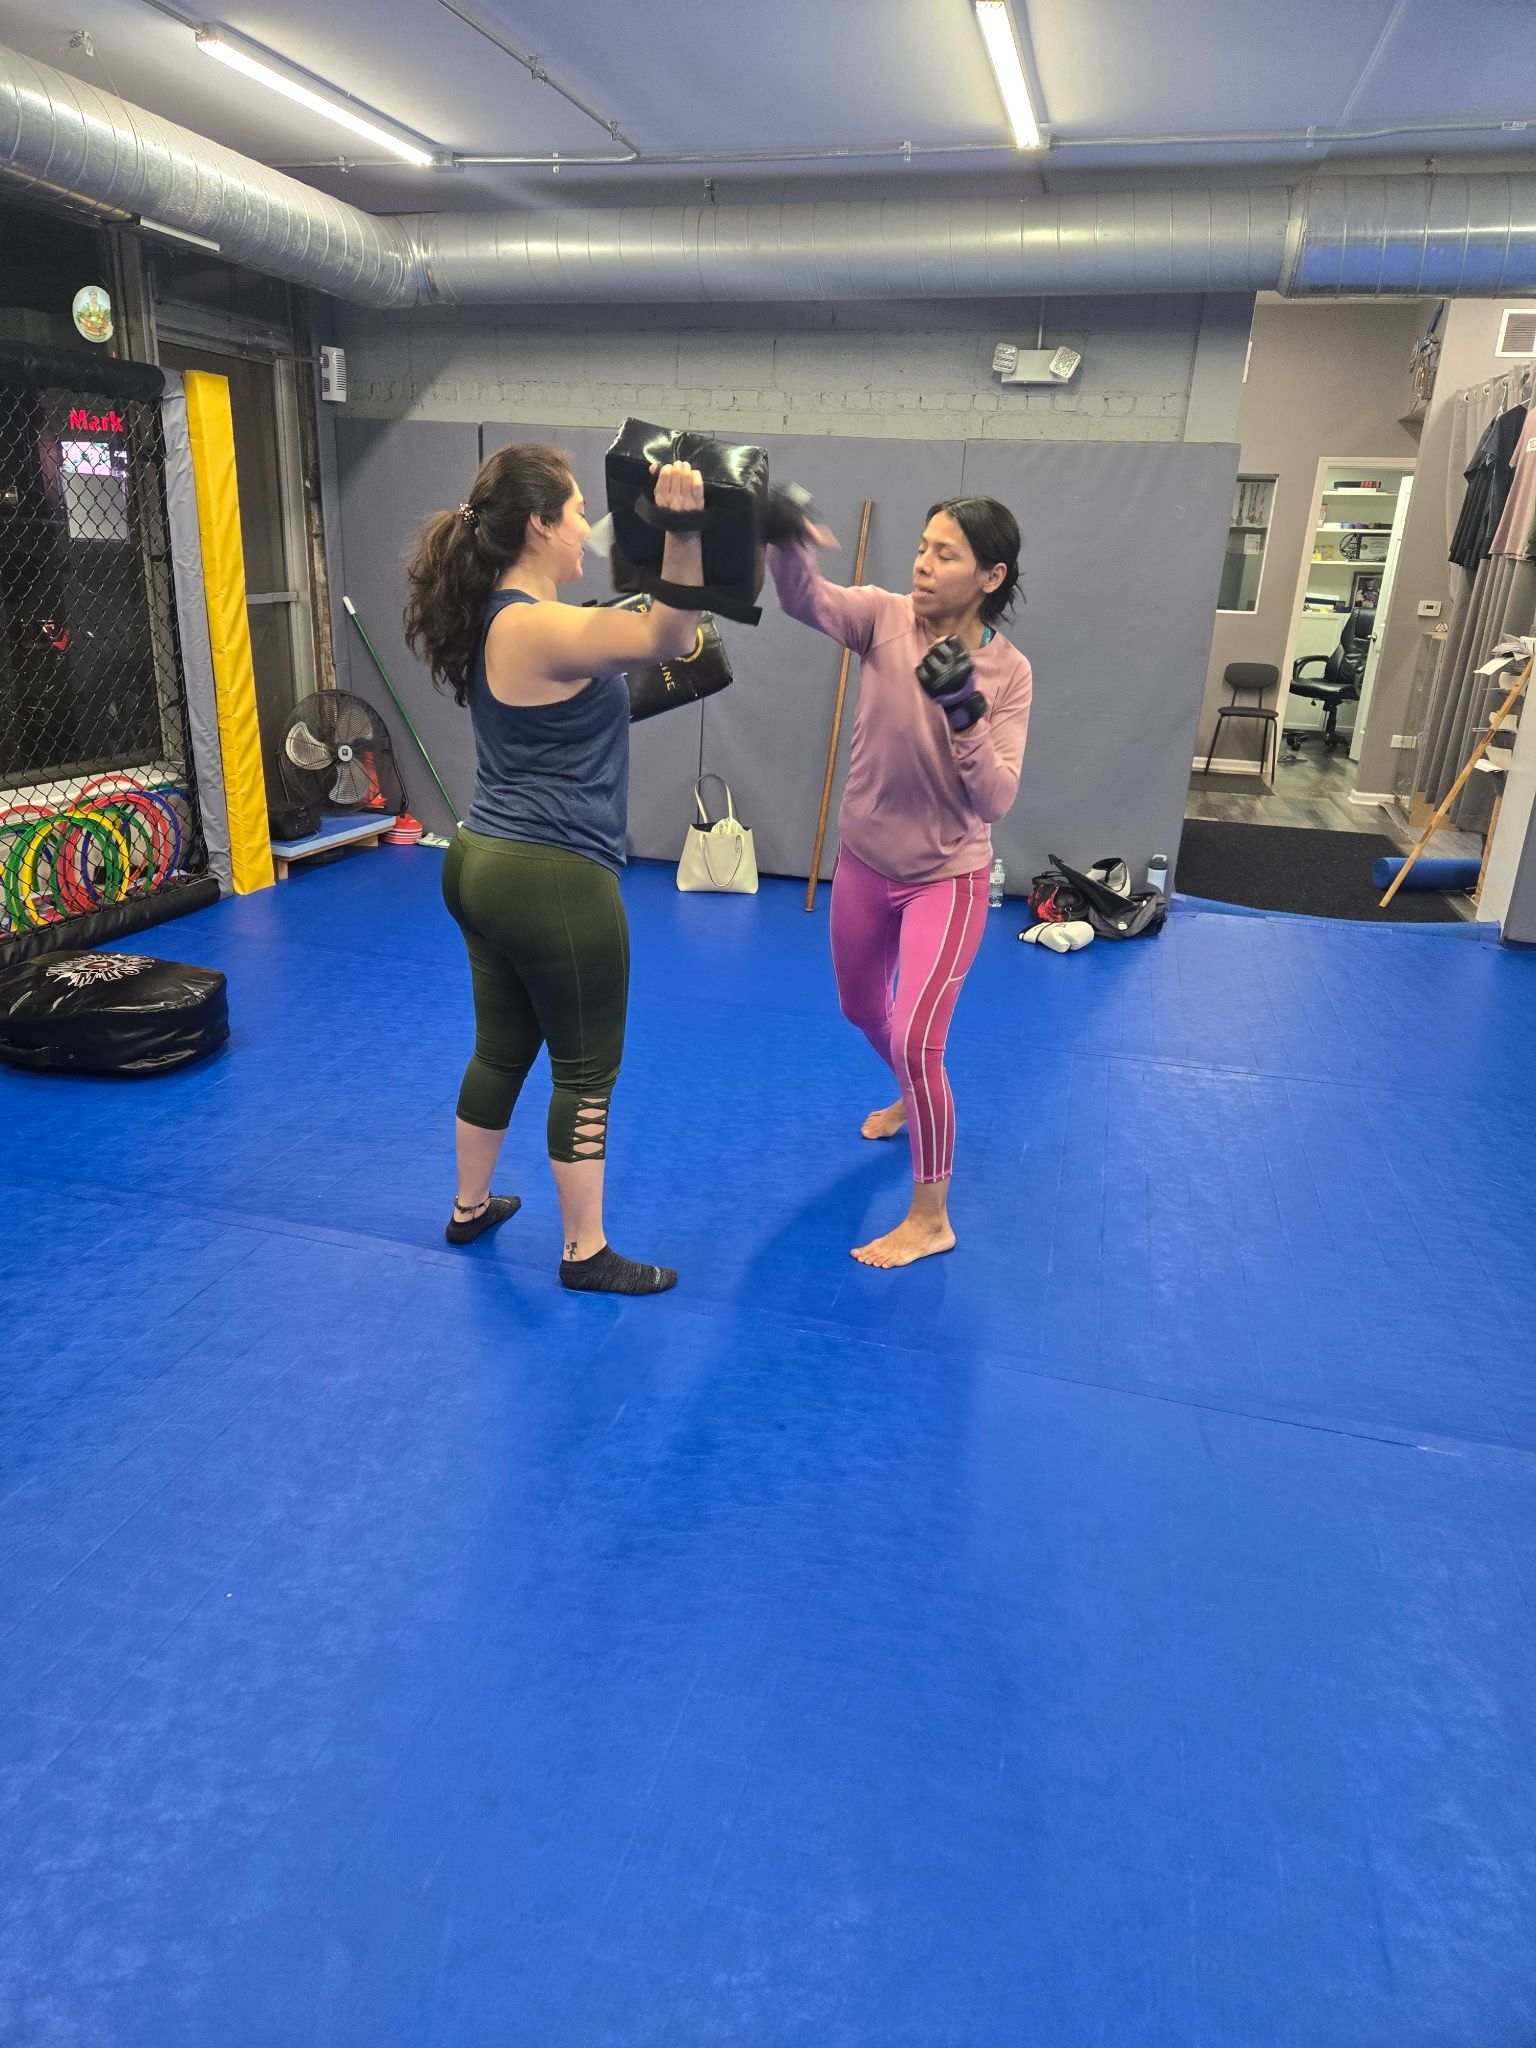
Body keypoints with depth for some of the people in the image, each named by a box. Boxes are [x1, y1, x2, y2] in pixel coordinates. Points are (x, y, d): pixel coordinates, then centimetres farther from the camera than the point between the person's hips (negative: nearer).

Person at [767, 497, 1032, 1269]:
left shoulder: (1008, 672, -13)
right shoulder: (884, 618, -10)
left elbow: (996, 803, -18)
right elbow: (804, 600, -31)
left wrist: (965, 714, -31)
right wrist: (786, 537, -51)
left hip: (946, 879, -4)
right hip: (863, 864, 4)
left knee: (915, 1039, -12)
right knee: (862, 1009, 23)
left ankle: (931, 1219, 8)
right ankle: (915, 1101, 57)